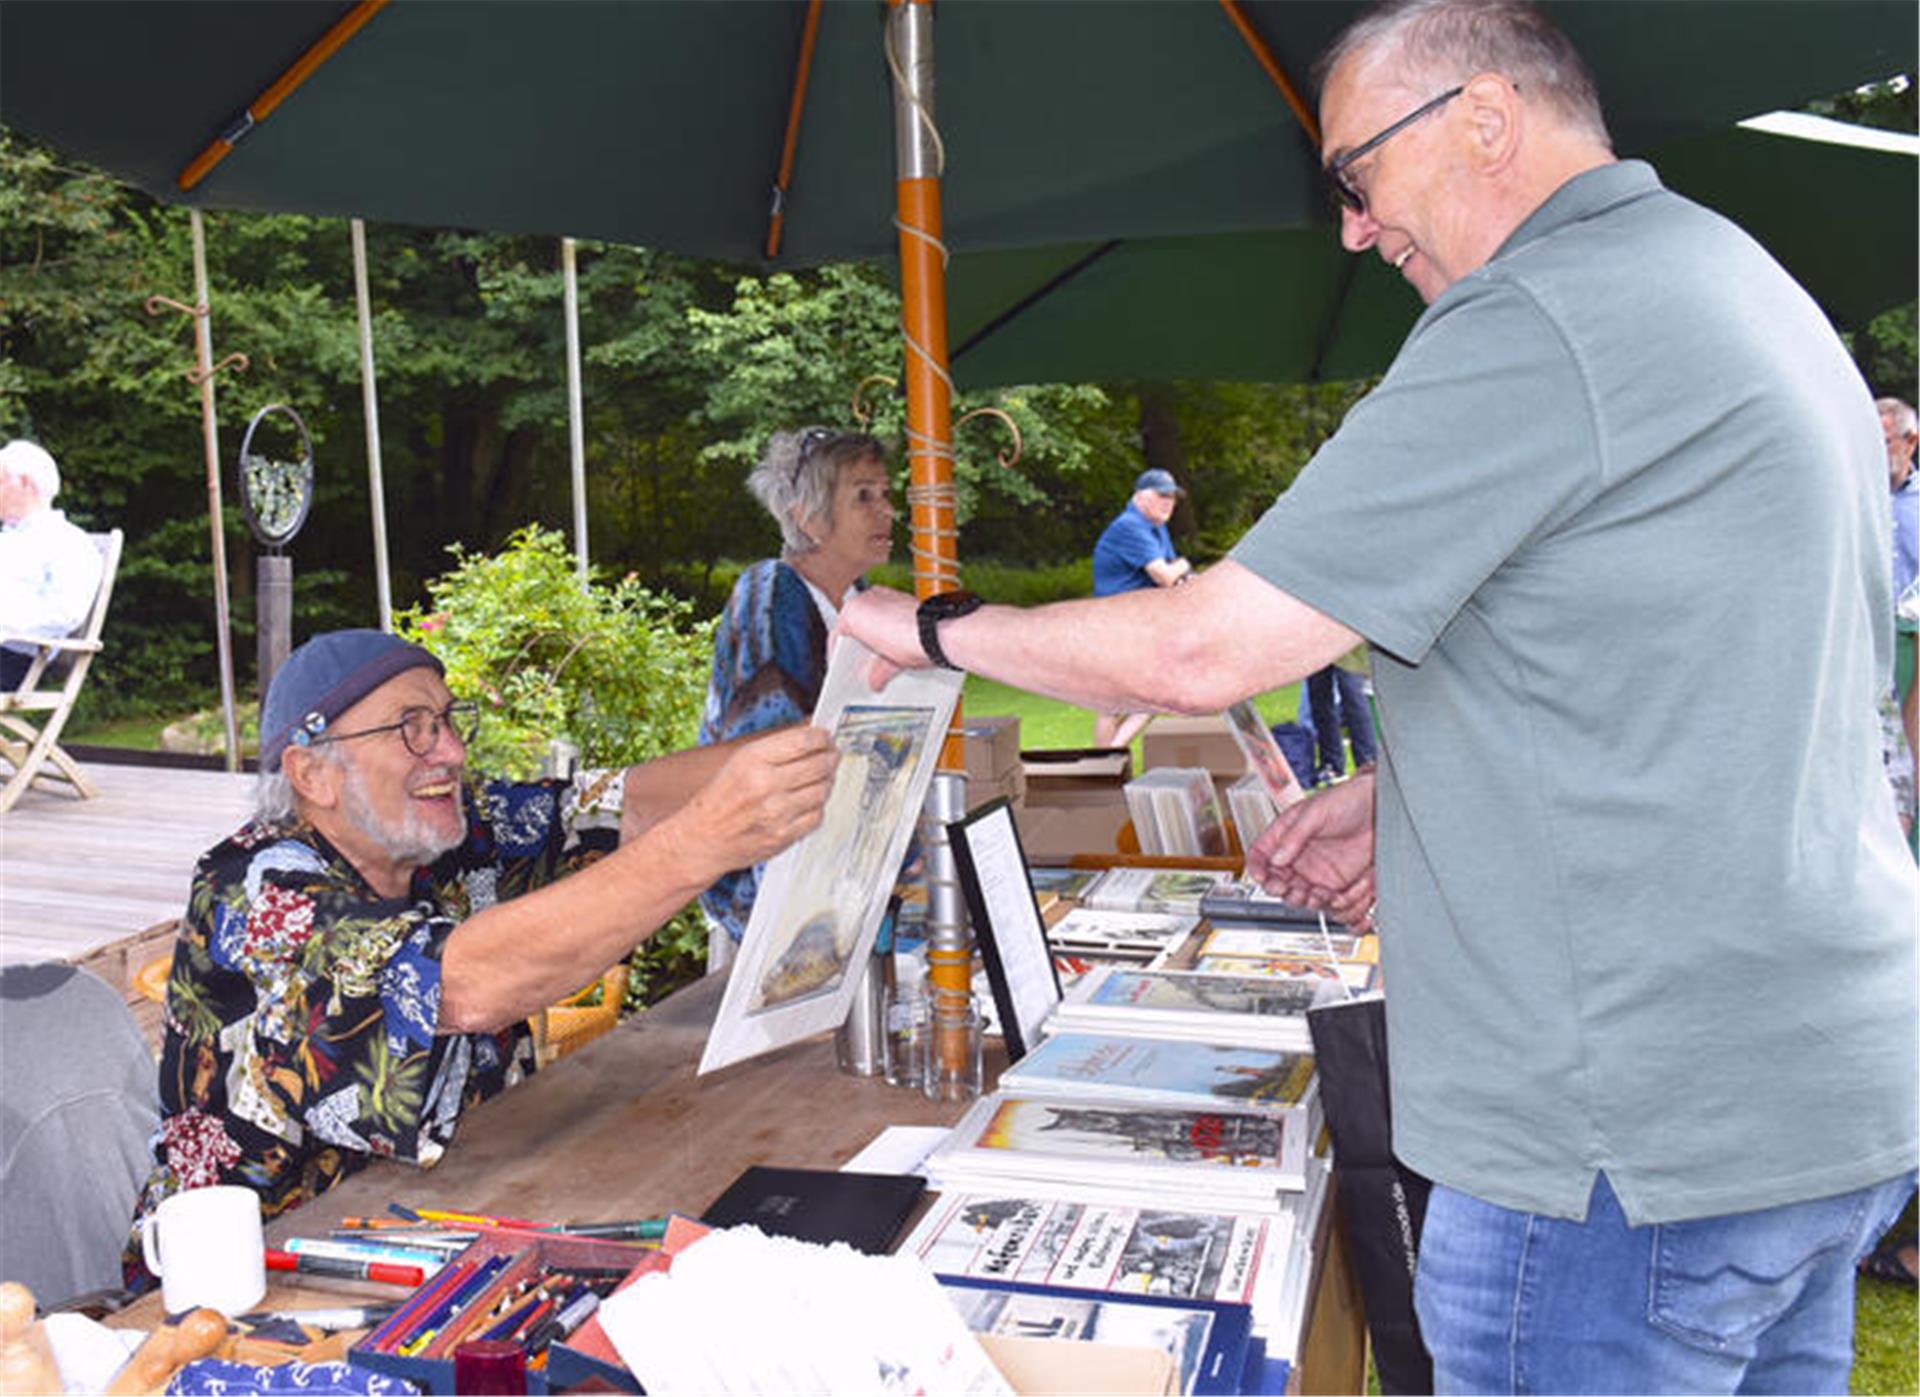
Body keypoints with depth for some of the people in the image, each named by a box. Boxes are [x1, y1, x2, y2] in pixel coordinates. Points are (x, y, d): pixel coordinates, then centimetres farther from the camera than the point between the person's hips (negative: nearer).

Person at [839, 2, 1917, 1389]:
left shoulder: (1536, 320, -18)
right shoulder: (1734, 277, 14)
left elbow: (1204, 650, -20)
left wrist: (938, 630, -4)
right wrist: (1409, 792, 14)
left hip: (1646, 1142, -10)